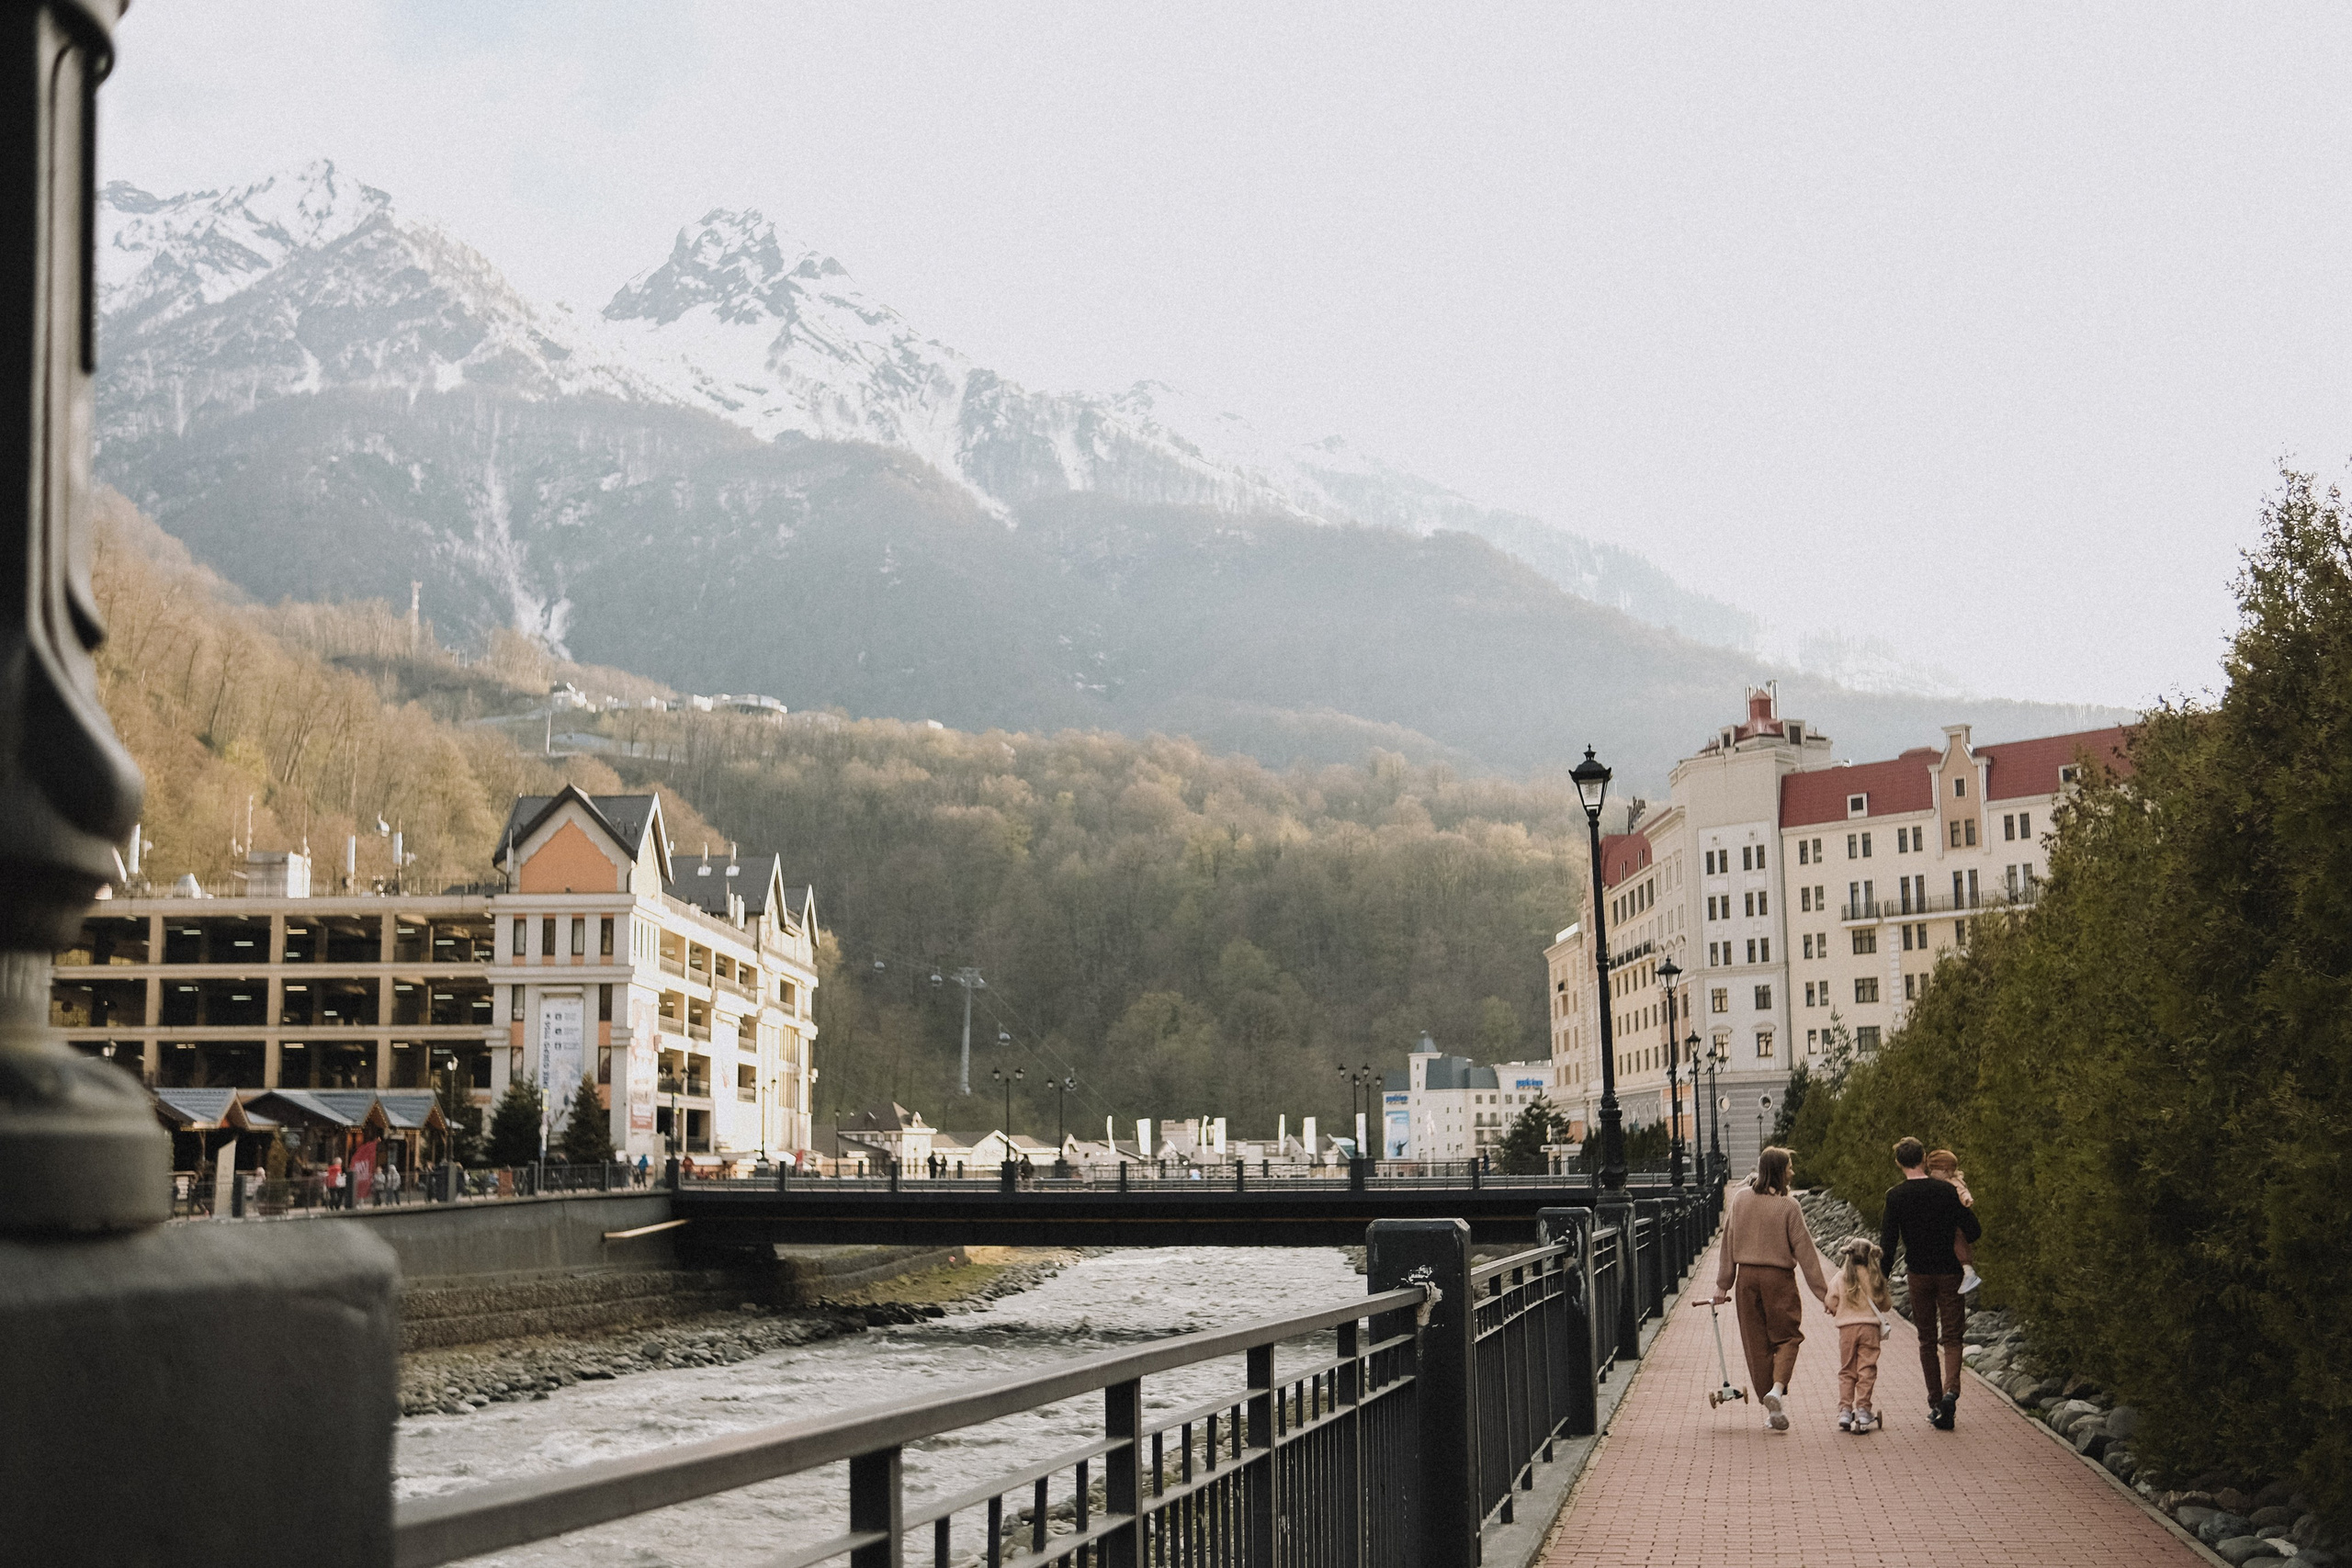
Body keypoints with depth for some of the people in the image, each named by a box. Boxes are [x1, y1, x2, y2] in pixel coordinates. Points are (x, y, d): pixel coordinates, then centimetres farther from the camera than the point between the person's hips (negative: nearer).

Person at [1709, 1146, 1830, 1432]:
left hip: (1746, 1276, 4)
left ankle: (1770, 1408, 13)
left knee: (1756, 1343, 9)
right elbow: (1804, 1249, -8)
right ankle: (1777, 1389, -15)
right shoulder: (1788, 1206, -10)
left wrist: (1723, 1284, 13)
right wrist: (1821, 1291, -3)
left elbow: (1728, 1242, 7)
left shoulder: (1740, 1199, 2)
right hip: (1779, 1278, -4)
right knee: (1787, 1336, 9)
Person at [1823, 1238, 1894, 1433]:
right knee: (1867, 1370, 2)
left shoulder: (1840, 1278, 0)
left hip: (1846, 1329, 1)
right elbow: (1885, 1304, 6)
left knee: (1846, 1371, 9)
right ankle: (1862, 1409, -2)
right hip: (1870, 1327, -1)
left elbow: (1831, 1304, 0)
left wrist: (1834, 1310, 21)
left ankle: (1845, 1410, 4)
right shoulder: (1875, 1278, -1)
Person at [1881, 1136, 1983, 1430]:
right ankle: (1951, 1392, -22)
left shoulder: (1895, 1196, -4)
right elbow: (1974, 1232, -5)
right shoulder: (1946, 1190, -4)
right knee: (1951, 1338, 2)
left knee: (1927, 1340, 12)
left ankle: (1935, 1403, 9)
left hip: (1919, 1275, 1)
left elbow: (1888, 1240, -6)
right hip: (1949, 1273, -1)